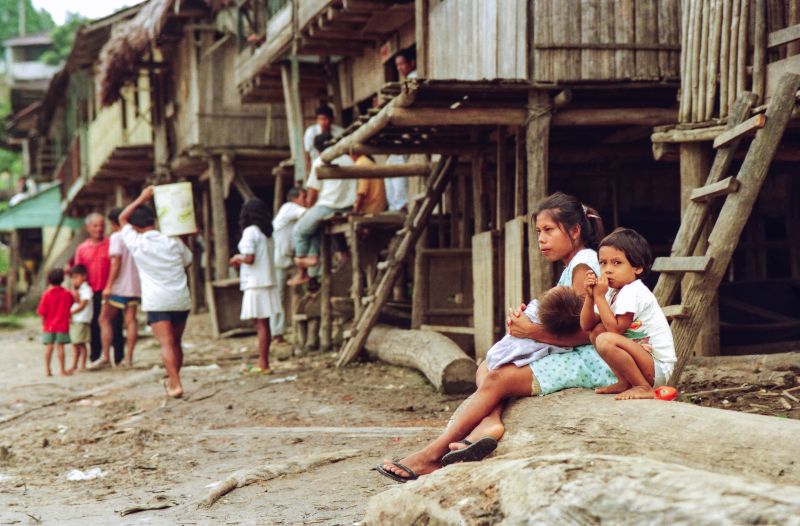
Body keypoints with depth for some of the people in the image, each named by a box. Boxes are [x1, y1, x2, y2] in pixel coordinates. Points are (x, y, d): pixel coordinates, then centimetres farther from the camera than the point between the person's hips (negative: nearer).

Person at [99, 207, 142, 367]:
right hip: (135, 286, 6)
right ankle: (128, 357, 0)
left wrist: (109, 285, -16)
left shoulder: (116, 237, -8)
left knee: (105, 319, 3)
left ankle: (105, 356, -3)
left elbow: (116, 262, -16)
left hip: (119, 287, -6)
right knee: (130, 320, 5)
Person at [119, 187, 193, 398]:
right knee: (176, 342, 17)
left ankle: (175, 384, -22)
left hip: (156, 301, -3)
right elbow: (188, 261, 22)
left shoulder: (137, 244, -2)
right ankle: (173, 380, 30)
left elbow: (123, 218, 14)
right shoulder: (173, 242, 4)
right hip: (181, 300, 4)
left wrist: (142, 198, 18)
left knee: (166, 344, -10)